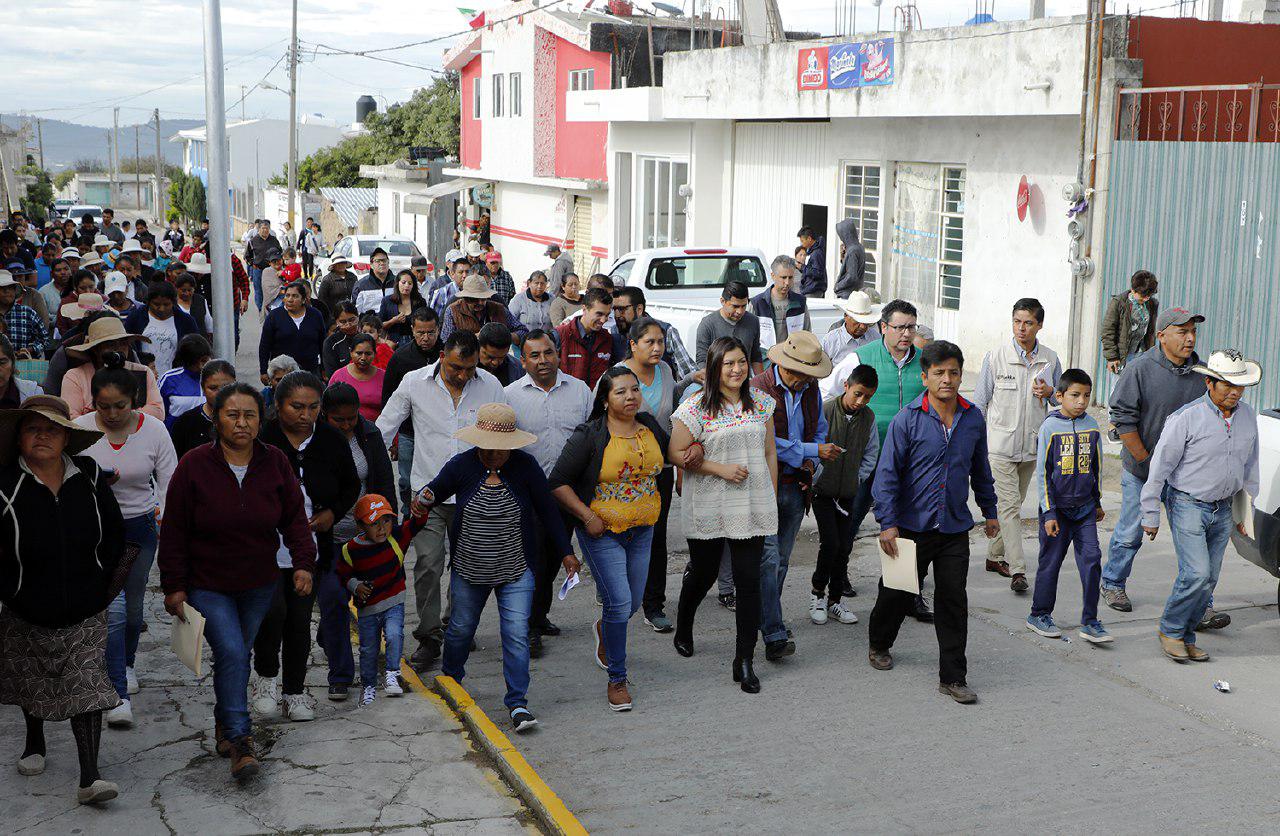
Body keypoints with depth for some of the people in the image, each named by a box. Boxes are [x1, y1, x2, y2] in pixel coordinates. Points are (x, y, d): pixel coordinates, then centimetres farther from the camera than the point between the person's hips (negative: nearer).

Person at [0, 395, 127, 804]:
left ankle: (89, 778, -8)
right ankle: (35, 742, 49)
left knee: (85, 685, -7)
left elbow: (114, 532, 6)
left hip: (85, 612, 0)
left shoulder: (88, 476, -5)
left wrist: (107, 582, 4)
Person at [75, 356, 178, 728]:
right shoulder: (80, 429, -11)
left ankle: (126, 664, 45)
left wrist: (164, 511, -21)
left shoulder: (153, 429, -9)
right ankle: (119, 695, -9)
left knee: (132, 605, 17)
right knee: (112, 606, -13)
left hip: (140, 526, 2)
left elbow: (169, 481, -4)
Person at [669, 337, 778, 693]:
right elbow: (676, 454, -8)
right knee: (703, 574, 14)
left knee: (749, 581, -3)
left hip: (753, 509, 3)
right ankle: (683, 630, 43)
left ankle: (744, 660, 4)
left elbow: (769, 452, 12)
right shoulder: (697, 406, -8)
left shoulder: (761, 402, 6)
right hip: (709, 509, -2)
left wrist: (772, 499, 10)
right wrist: (721, 469, -15)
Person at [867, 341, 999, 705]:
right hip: (912, 525, -2)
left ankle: (953, 678, 8)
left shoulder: (974, 419, 3)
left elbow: (981, 470, 17)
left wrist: (990, 511, 22)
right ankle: (879, 644, 40)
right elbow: (887, 473, -10)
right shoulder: (907, 420, -10)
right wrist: (887, 523, -14)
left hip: (955, 528, 3)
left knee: (953, 600, 1)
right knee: (898, 593, 13)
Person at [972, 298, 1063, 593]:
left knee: (1013, 504, 14)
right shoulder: (996, 357, -5)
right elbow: (980, 401, 1)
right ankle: (1017, 569, -11)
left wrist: (1050, 392, -8)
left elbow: (1062, 399, 16)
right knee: (1009, 505, -10)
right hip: (999, 444, -4)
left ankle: (995, 556, 28)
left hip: (1032, 445, 4)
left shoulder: (1050, 359, 3)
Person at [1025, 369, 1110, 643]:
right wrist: (1049, 512, -10)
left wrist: (1097, 502, 21)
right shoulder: (1050, 427, -9)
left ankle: (1090, 622, 4)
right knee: (1050, 562, 5)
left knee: (1092, 559, -3)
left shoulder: (1091, 426, 3)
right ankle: (1039, 615, 22)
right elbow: (1042, 473, -8)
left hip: (1085, 508, 3)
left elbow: (1097, 467, 16)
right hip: (1057, 507, -3)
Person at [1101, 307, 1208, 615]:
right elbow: (1123, 420, -14)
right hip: (1141, 470, -4)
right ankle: (1112, 584, 30)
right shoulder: (1139, 369, -14)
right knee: (1130, 532, 8)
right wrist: (1147, 460, -12)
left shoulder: (1199, 371, 1)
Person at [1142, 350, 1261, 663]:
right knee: (1196, 573, -14)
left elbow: (1250, 467, 16)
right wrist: (1151, 516, -10)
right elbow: (1160, 467, -11)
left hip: (1223, 509, 6)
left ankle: (1186, 637, 19)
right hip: (1188, 505, -6)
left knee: (1209, 580, 7)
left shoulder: (1248, 416, 4)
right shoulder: (1187, 418, -15)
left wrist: (1246, 512, 16)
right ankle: (1170, 631, 4)